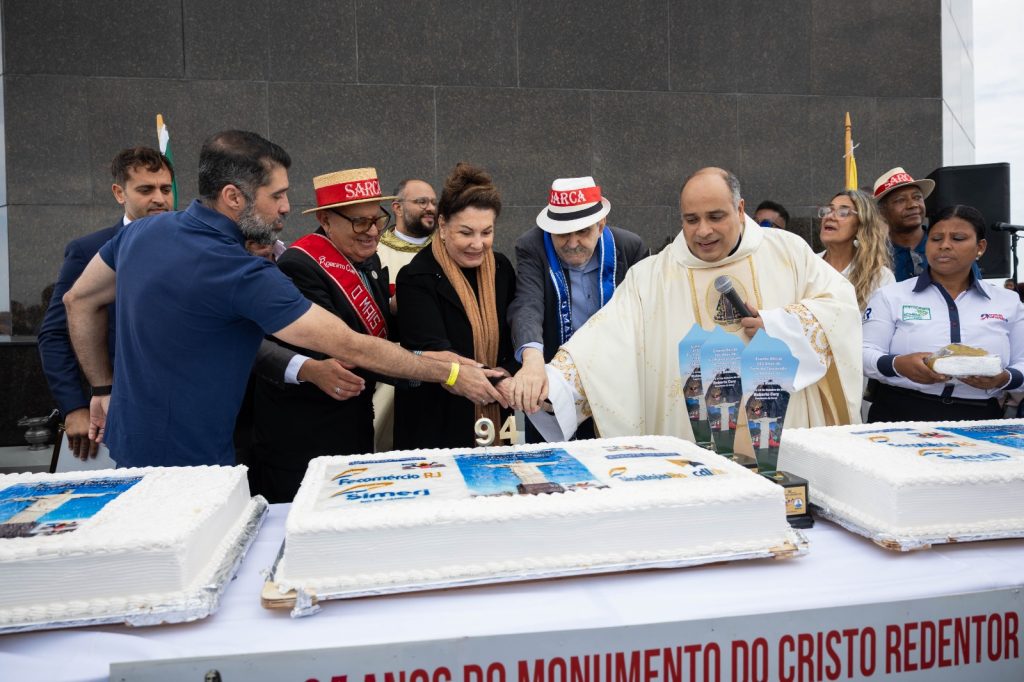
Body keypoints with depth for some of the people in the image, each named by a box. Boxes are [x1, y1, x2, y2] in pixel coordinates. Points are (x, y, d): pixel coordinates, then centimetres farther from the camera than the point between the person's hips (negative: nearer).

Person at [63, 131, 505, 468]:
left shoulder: (143, 231, -3)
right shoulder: (241, 275, -27)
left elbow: (79, 301, 12)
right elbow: (353, 349, -26)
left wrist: (104, 389, 19)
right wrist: (452, 374, -18)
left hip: (128, 447, 8)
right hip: (189, 466, -8)